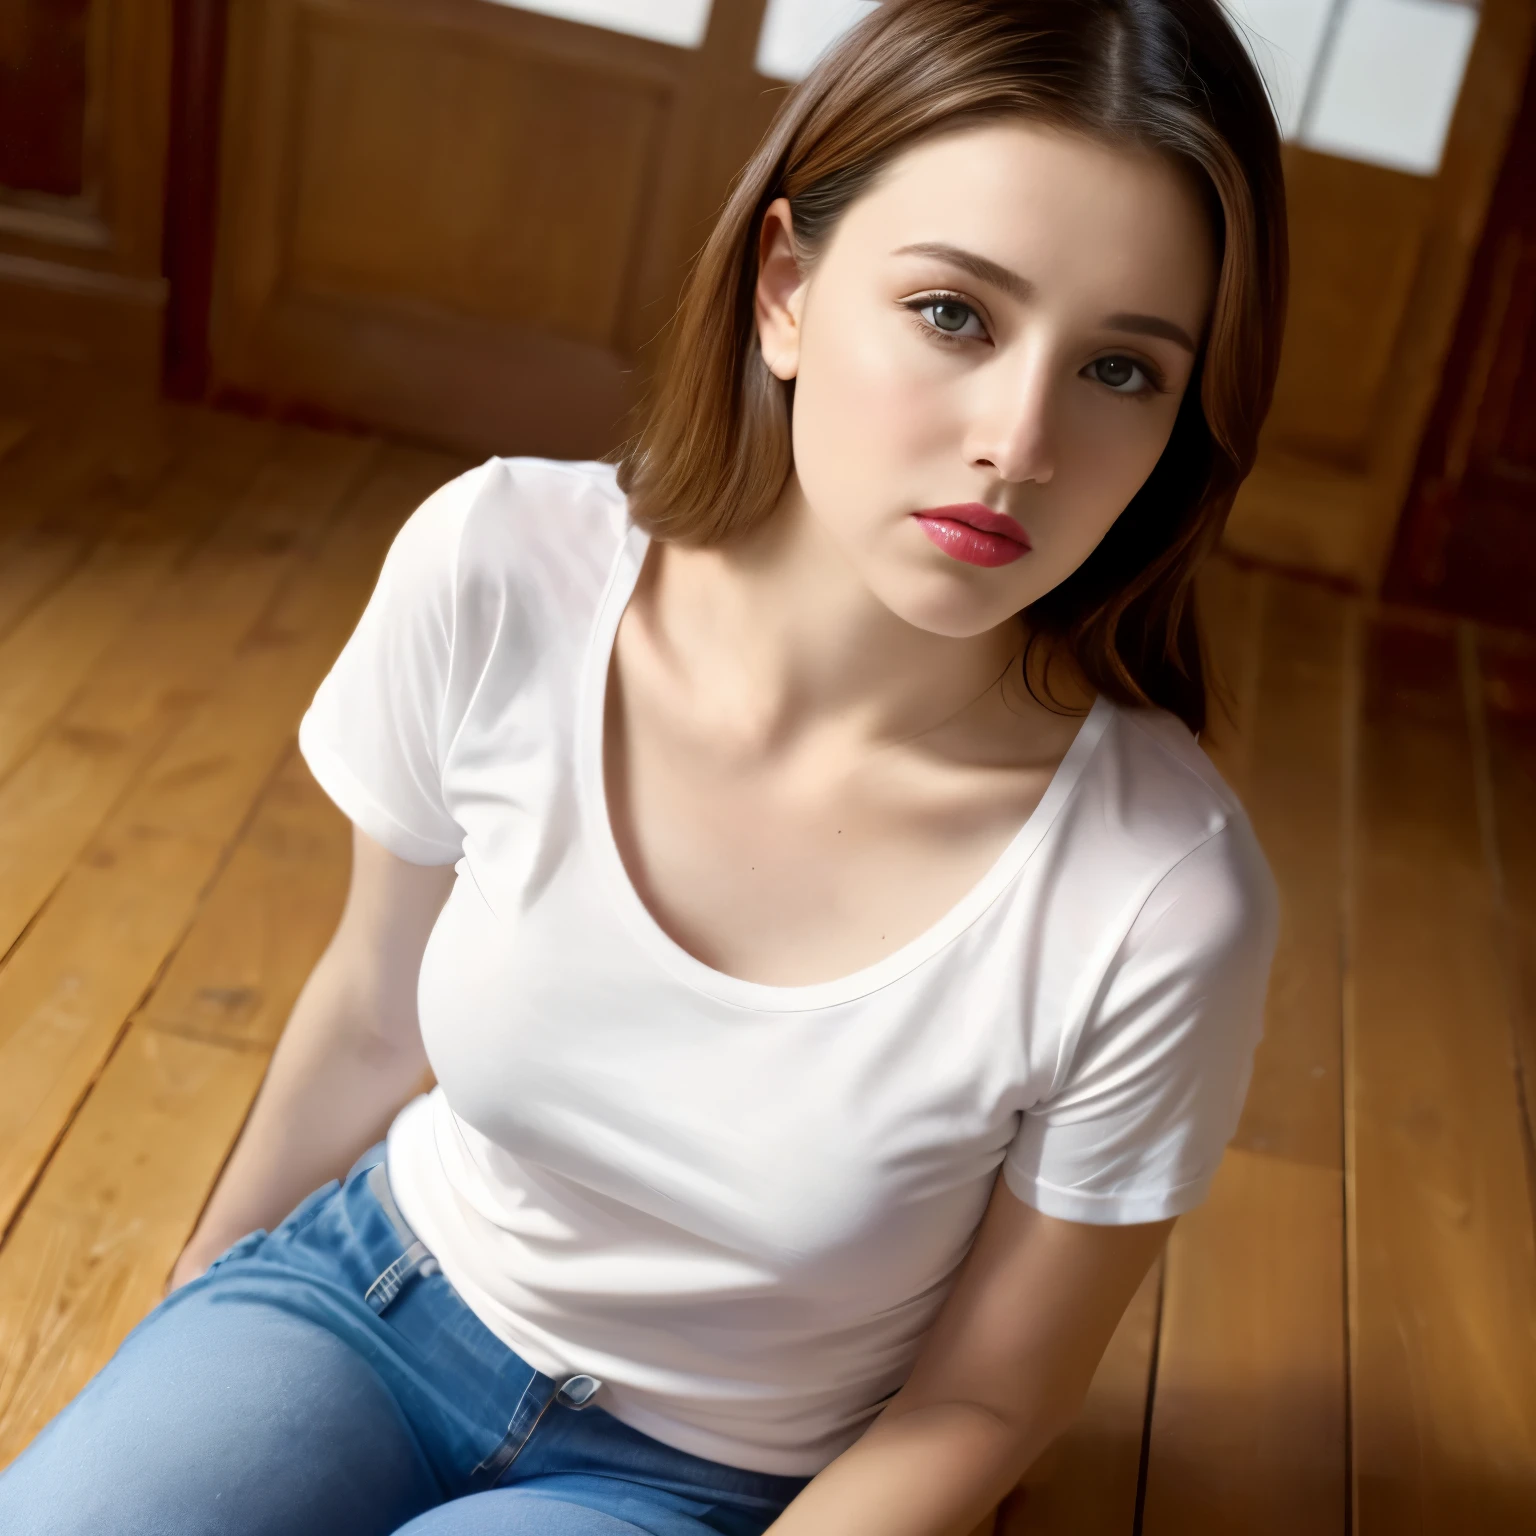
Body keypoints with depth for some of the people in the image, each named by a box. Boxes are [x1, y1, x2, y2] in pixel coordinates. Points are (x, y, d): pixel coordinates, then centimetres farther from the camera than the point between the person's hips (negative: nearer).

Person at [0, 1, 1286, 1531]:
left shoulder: (1162, 907, -29)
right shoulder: (496, 576, -22)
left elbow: (978, 1403, -11)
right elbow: (369, 1014, -2)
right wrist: (202, 1281, 13)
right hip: (369, 1288, 2)